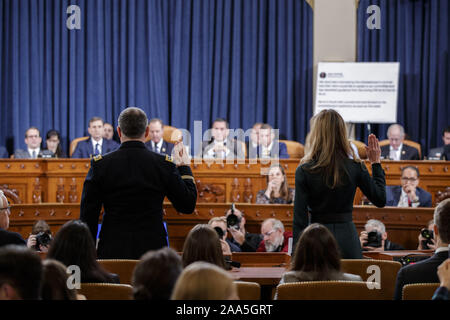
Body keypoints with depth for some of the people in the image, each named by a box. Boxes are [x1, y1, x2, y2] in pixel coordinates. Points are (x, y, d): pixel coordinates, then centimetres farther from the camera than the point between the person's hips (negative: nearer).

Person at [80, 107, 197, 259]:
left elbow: (87, 216, 0)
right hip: (152, 250, 0)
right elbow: (188, 206, 6)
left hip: (112, 252, 0)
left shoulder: (100, 165, -2)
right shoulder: (164, 164, -3)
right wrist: (184, 167, 18)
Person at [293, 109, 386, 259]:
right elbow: (380, 200, 8)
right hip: (347, 236, 2)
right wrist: (376, 163, 14)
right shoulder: (355, 168, -4)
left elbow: (299, 218, -8)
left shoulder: (305, 171, -8)